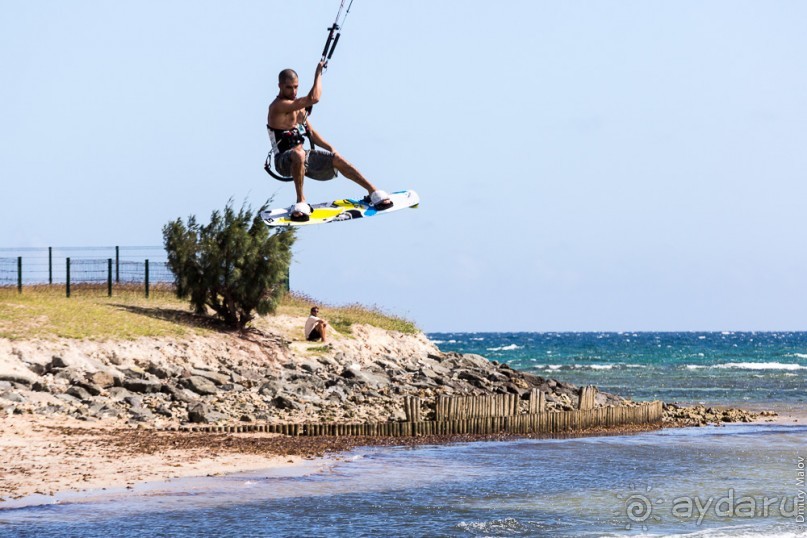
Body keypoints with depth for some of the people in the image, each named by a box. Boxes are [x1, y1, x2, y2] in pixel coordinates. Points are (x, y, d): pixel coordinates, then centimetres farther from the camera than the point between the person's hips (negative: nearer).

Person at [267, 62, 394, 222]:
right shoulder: (278, 106, -19)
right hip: (284, 161, -8)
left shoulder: (297, 105, 12)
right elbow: (314, 98, -29)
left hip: (302, 157, 8)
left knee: (337, 159, -5)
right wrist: (319, 72, -17)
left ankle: (373, 192, 0)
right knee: (298, 154, -41)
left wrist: (329, 148, 7)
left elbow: (310, 131, 21)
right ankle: (301, 202, -31)